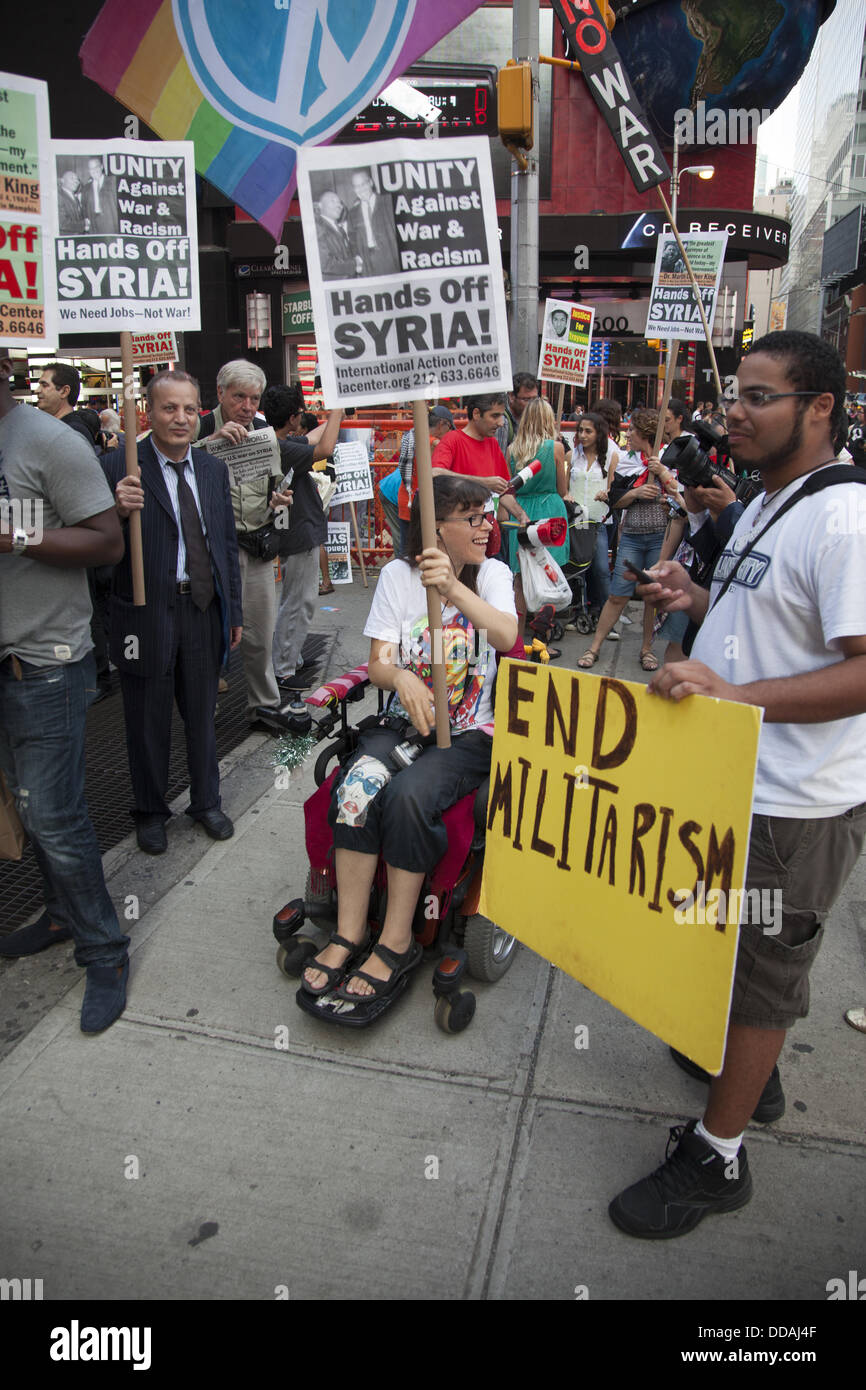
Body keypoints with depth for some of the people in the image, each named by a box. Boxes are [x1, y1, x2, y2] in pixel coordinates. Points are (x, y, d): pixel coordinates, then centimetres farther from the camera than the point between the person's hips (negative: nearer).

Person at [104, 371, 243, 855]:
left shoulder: (214, 469, 7)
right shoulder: (120, 468, -9)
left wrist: (234, 612, 12)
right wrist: (119, 512, -37)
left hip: (204, 611, 4)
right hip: (148, 615, -4)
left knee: (202, 714, 17)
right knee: (149, 721, 11)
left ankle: (207, 801, 35)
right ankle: (151, 811, 30)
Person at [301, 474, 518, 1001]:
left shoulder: (492, 574, 2)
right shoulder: (398, 575, 5)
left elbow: (507, 636, -20)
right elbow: (378, 664, 1)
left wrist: (453, 588, -36)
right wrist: (402, 677, -24)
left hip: (469, 732, -2)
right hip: (405, 720, 2)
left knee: (408, 794, -30)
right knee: (357, 786, -27)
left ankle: (397, 941, -16)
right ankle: (349, 936, -16)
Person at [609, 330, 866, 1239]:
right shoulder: (765, 508, 12)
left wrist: (733, 693, -36)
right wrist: (700, 603, 5)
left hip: (793, 806, -9)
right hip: (737, 781, 10)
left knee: (759, 973, 6)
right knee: (736, 952, 25)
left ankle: (716, 1156, 24)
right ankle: (751, 1069, 50)